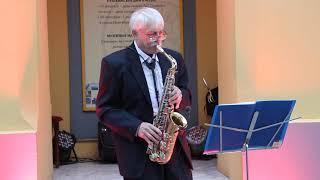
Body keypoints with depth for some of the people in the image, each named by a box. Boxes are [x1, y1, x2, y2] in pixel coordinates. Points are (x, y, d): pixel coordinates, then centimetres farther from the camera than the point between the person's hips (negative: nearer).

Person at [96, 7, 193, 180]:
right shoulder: (114, 63, -6)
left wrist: (180, 95, -9)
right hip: (138, 152, -4)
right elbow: (105, 109, -5)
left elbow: (187, 97, 15)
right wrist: (137, 127, -18)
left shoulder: (174, 58, 8)